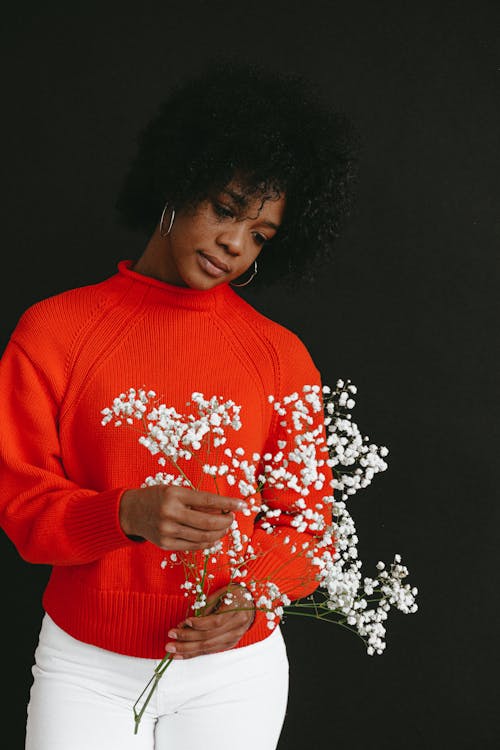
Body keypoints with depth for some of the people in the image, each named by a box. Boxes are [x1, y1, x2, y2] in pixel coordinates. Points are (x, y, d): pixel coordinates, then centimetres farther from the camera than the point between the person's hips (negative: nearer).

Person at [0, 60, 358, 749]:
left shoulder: (280, 355, 0)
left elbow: (309, 519, 3)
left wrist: (253, 591, -17)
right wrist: (125, 514, -25)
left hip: (233, 667, 1)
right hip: (85, 665, -1)